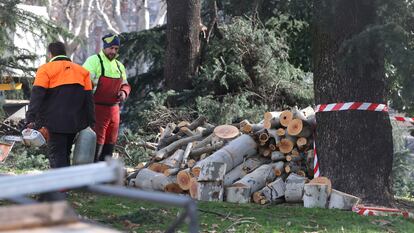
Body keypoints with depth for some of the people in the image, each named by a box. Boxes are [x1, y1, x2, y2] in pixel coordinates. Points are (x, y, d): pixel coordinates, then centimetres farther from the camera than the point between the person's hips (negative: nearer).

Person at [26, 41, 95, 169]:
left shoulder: (45, 69, -2)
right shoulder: (82, 71, 13)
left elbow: (37, 95, -12)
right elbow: (89, 98, 9)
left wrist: (30, 119, -17)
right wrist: (91, 122, 9)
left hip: (56, 122, -5)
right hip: (76, 123, 5)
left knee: (56, 155, -3)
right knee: (65, 154, 19)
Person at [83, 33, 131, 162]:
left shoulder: (119, 66, 16)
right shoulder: (93, 61, -9)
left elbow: (125, 85, 27)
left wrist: (124, 92, 3)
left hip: (113, 110, 8)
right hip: (97, 109, -8)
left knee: (109, 144, 14)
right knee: (96, 143, -10)